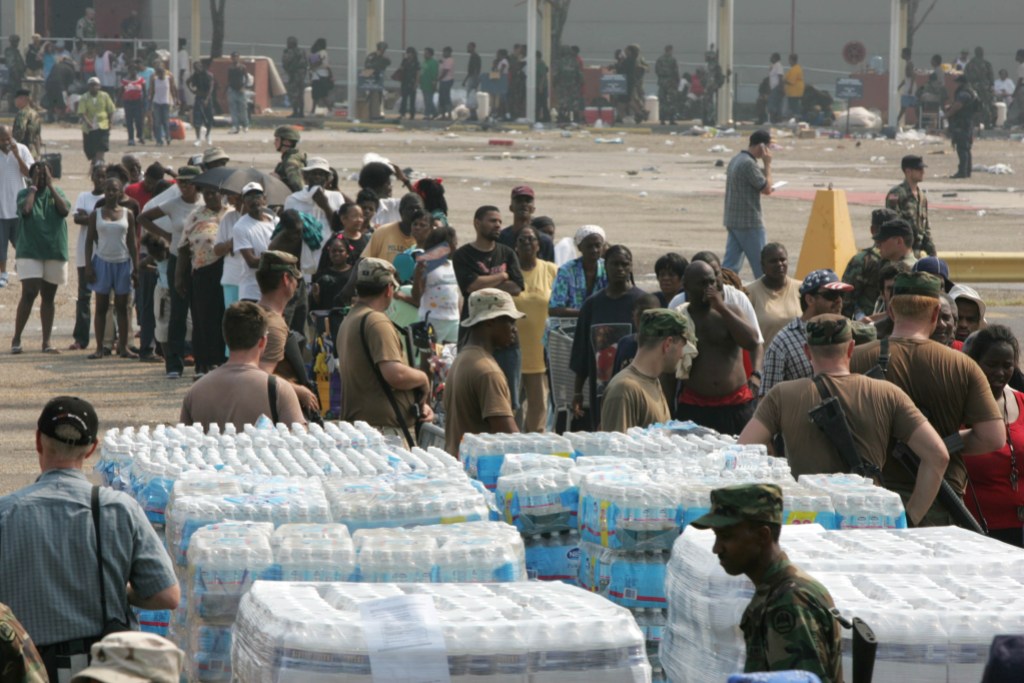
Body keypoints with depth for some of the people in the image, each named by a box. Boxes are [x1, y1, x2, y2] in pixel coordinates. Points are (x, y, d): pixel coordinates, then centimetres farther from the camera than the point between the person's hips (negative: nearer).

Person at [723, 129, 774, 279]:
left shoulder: (735, 160, 12)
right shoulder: (748, 164, -18)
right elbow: (766, 189, -14)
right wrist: (768, 164, -8)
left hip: (733, 221, 9)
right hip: (749, 222, -9)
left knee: (730, 265, 6)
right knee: (760, 266, 1)